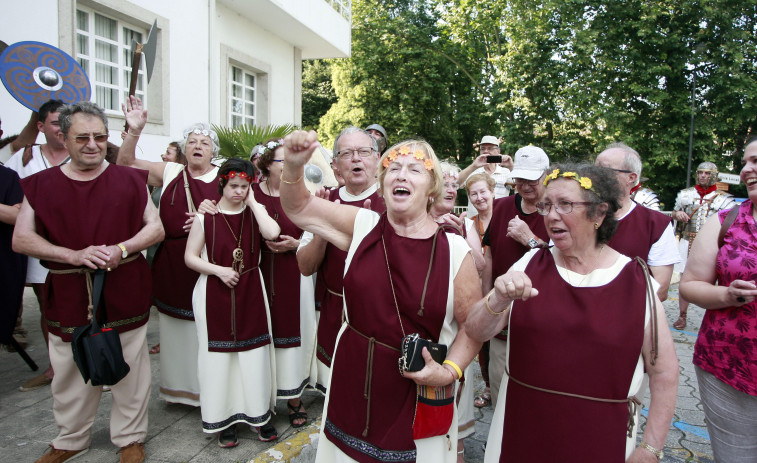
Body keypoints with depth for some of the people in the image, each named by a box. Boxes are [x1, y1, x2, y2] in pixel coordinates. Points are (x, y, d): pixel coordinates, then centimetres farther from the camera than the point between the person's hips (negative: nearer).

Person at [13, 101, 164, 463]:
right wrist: (75, 255, -16)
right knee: (70, 373, 13)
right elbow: (21, 239, -2)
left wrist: (121, 249, -15)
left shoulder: (129, 180, 4)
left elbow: (156, 228, 4)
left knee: (129, 369, 8)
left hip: (125, 293, -1)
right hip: (68, 295, 1)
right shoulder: (41, 185, 4)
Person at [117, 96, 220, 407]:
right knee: (176, 330, 12)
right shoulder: (170, 172, 9)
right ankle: (179, 386, 28)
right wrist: (134, 131, -10)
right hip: (172, 265, 3)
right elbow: (126, 163, 5)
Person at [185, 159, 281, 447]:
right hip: (215, 294, -1)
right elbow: (190, 257, -1)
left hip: (250, 293, 1)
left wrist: (252, 202, -12)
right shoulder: (206, 216, -3)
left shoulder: (255, 212, 1)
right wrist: (219, 270, -15)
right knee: (219, 355, 8)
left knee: (254, 354, 8)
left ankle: (258, 413, 26)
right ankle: (224, 418, 26)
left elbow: (272, 232, -21)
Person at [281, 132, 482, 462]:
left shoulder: (454, 249, -9)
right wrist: (293, 167, -15)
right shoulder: (362, 226, -3)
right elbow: (299, 208, 3)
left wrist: (449, 371, -15)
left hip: (420, 396, -2)